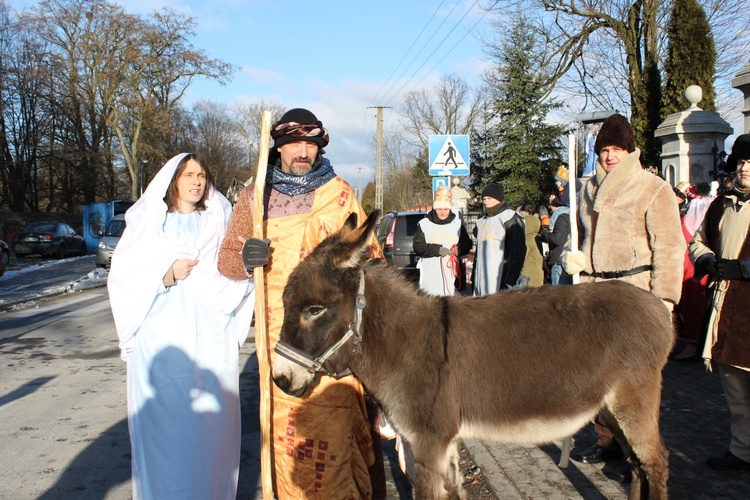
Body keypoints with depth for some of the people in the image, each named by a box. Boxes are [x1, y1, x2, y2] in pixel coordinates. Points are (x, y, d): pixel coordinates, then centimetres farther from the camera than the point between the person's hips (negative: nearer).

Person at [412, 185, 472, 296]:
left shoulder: (457, 223, 10)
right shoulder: (424, 224, 4)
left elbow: (467, 243, 13)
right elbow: (417, 246, -3)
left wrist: (459, 249, -11)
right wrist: (436, 249, -17)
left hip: (451, 271, 2)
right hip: (430, 272, -2)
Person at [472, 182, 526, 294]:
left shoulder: (510, 219, -5)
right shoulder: (482, 221, 20)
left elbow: (517, 252, -11)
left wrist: (509, 282, -17)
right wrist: (474, 279, 21)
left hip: (499, 281, -7)